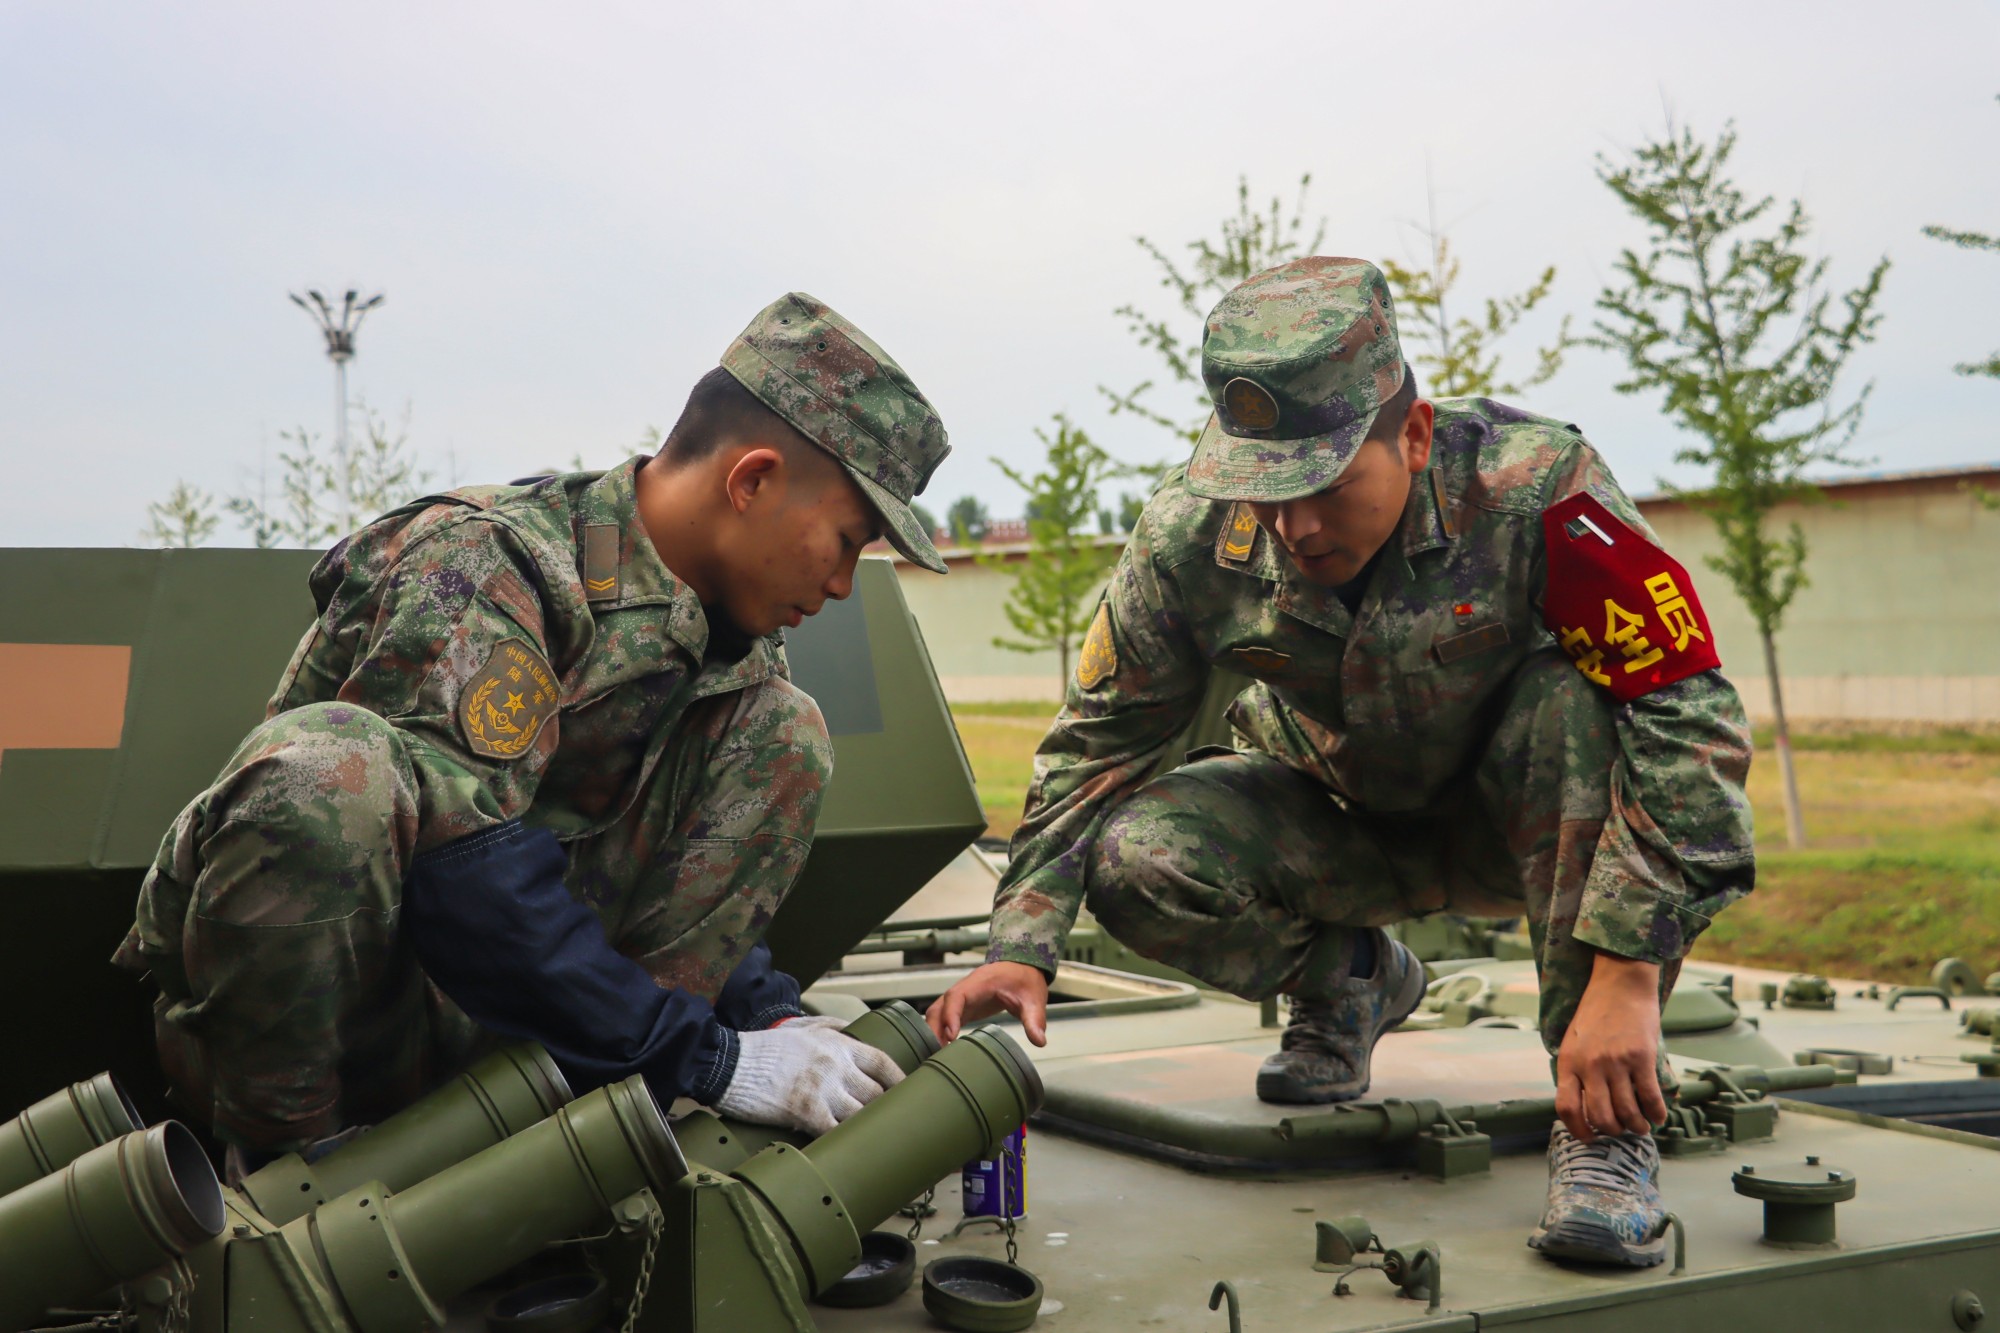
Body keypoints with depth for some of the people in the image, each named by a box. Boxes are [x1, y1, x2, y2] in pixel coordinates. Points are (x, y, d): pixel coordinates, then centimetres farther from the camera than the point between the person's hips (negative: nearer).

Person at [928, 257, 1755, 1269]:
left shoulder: (1532, 490, -30)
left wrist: (1625, 977, -38)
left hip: (1516, 822, -2)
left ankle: (1605, 1127, -25)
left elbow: (1689, 720, -32)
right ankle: (1348, 978, 8)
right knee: (1141, 862, -26)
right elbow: (1099, 740, -9)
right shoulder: (1194, 532, -19)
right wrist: (1023, 948, -20)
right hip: (1345, 825, 2)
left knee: (1573, 703, -36)